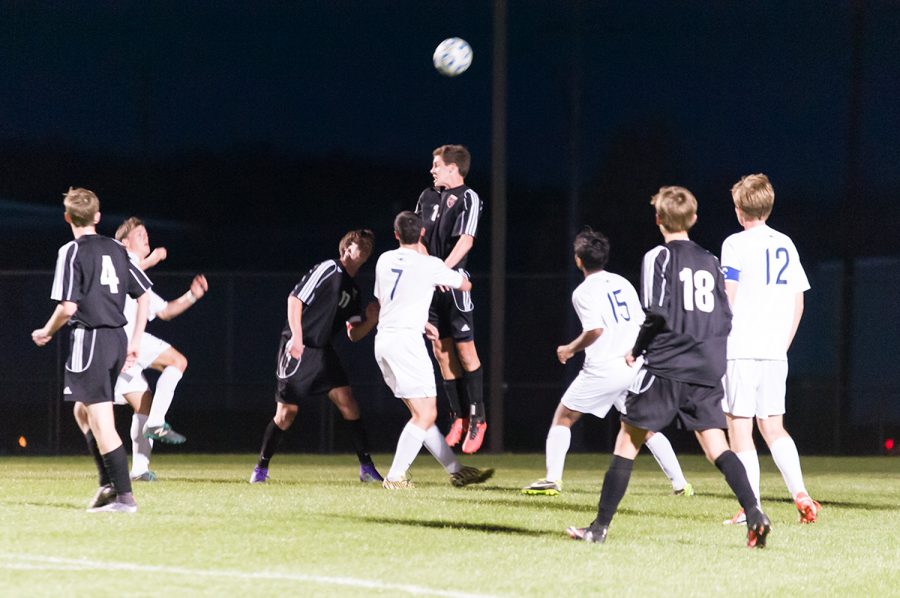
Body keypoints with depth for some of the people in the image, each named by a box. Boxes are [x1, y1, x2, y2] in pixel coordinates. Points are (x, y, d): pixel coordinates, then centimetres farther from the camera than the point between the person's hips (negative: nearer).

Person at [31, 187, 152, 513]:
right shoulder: (116, 249, 11)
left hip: (89, 338, -7)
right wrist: (135, 342, 19)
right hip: (117, 339, 7)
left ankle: (124, 495, -11)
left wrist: (46, 333, 3)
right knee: (84, 411, 21)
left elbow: (68, 306, -15)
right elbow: (144, 295, 13)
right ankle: (109, 484, 15)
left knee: (102, 421, -6)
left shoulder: (72, 252, -9)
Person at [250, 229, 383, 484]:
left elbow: (353, 334, 14)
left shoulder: (353, 290, 15)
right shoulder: (328, 269, -8)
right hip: (297, 348, -7)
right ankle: (261, 467, 11)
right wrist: (297, 336, -21)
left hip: (323, 352, 7)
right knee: (286, 412, -5)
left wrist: (369, 320, -6)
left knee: (347, 402, -7)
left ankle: (366, 467, -6)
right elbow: (295, 299, -14)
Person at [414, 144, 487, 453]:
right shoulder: (428, 196, 13)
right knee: (441, 349, 7)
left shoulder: (468, 198, -7)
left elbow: (466, 240, -18)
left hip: (454, 282, -7)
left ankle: (477, 418, 2)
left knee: (464, 347, -6)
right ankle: (457, 418, 13)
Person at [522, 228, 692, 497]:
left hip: (603, 370, -6)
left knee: (563, 417, 9)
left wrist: (570, 349, -3)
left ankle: (552, 479, 0)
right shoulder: (623, 284, 14)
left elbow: (595, 329, -18)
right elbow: (642, 324, 13)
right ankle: (680, 483, 4)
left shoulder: (584, 292, -5)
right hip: (634, 368, 6)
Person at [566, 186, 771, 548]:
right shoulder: (710, 261, 13)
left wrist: (637, 349, 0)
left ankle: (600, 526, 5)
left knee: (628, 441, 4)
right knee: (716, 447, 1)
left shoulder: (658, 257, -3)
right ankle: (753, 512, -20)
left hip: (665, 366, -5)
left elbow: (656, 311, -14)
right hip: (707, 369, 5)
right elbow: (726, 320, 12)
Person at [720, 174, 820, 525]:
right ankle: (800, 493, -3)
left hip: (741, 349, -6)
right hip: (775, 352, 6)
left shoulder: (736, 245, -5)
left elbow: (727, 300, -11)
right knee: (773, 428, 14)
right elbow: (798, 301, 14)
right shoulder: (785, 245, 12)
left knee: (739, 428, 0)